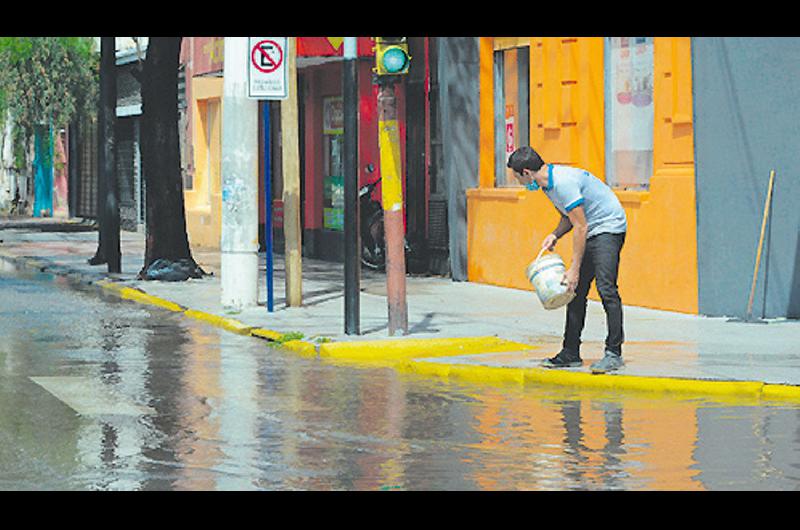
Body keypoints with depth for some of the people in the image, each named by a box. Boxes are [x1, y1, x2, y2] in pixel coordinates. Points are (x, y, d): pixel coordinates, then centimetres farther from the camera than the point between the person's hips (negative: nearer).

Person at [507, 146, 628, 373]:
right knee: (576, 291, 8)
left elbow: (580, 227, -23)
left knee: (606, 288, -19)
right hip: (590, 232, 10)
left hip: (608, 227, -10)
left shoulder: (563, 182, -24)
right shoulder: (548, 183, 7)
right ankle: (571, 353, 12)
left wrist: (574, 269, -21)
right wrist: (555, 235, -1)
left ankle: (614, 353, -20)